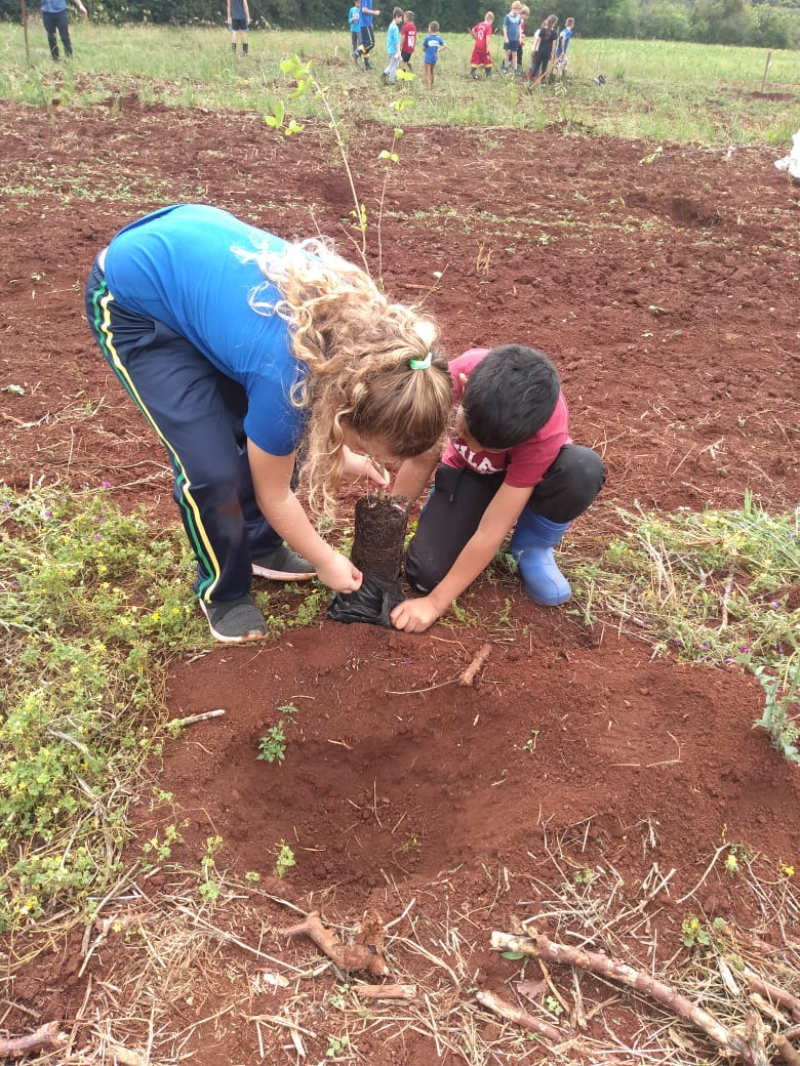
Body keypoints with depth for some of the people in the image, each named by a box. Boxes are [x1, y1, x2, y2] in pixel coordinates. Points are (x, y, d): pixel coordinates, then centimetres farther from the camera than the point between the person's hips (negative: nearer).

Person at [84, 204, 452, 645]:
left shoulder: (361, 322, -16)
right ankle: (223, 590, 15)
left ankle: (261, 548, 30)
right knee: (214, 469, -12)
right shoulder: (284, 377, -33)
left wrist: (340, 457, 9)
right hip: (131, 299, -7)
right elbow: (274, 495, -14)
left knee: (260, 437, 5)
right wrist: (326, 562, 0)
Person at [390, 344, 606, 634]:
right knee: (425, 574, -19)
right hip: (467, 470, 2)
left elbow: (491, 532, -34)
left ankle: (531, 547, -7)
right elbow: (420, 461, -18)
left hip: (520, 470, -1)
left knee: (583, 470, -38)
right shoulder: (453, 378, -34)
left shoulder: (546, 432, -39)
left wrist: (435, 603, -29)